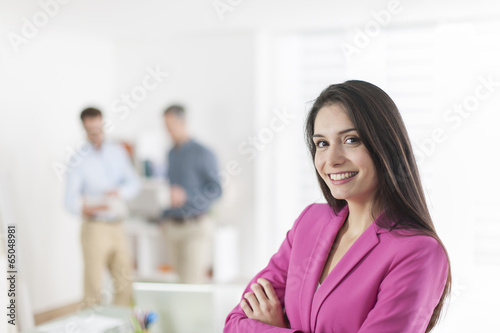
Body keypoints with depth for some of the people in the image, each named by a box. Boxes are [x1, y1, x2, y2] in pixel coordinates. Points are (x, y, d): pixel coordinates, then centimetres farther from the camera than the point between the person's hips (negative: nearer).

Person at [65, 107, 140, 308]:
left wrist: (119, 192, -11)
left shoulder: (117, 152, 10)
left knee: (125, 283, 8)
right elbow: (70, 199, -12)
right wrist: (87, 207, -33)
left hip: (117, 226, 5)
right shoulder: (79, 159, -6)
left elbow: (134, 183, 10)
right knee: (93, 286, -5)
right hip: (95, 228, -5)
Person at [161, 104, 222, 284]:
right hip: (171, 227, 6)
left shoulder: (202, 154, -6)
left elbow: (216, 190, -11)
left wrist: (185, 196, -22)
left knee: (192, 281, -11)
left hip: (195, 226, -6)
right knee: (180, 277, 5)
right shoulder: (170, 154, 15)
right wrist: (165, 218, 17)